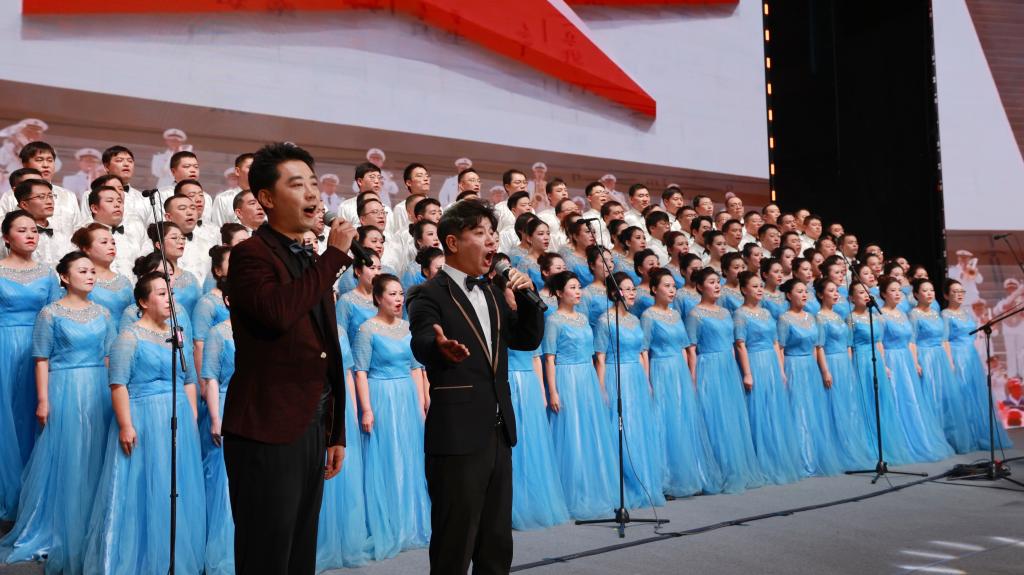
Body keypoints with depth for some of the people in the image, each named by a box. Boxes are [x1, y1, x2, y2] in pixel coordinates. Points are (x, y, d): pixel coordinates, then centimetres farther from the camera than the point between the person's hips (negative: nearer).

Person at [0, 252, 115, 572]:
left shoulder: (102, 314, 9)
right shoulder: (51, 314, -3)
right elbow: (42, 360, -5)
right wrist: (43, 401, -10)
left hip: (99, 390, 4)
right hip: (64, 390, -4)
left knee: (94, 459, 7)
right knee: (66, 461, 1)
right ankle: (61, 535, 14)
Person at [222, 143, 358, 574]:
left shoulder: (314, 264, 16)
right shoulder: (250, 254, -8)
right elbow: (277, 312, -29)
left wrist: (336, 433, 18)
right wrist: (335, 254, -18)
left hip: (312, 429, 8)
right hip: (266, 431, -8)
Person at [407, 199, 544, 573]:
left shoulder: (491, 294, 14)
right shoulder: (429, 295, -9)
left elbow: (528, 339, 16)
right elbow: (422, 343, -27)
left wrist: (526, 296, -1)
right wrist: (442, 348, -51)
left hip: (498, 432, 8)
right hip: (457, 435, -8)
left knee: (497, 541, 16)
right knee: (455, 543, 2)